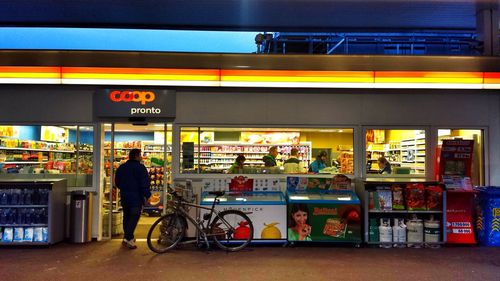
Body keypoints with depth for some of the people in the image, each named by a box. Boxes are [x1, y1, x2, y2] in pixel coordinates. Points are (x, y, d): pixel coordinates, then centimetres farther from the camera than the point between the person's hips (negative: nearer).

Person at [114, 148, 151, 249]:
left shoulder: (121, 167, 10)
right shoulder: (140, 168, -12)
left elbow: (117, 182, 18)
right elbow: (145, 183, -16)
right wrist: (147, 195, -9)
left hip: (124, 197, 7)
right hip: (136, 197, -7)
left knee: (126, 217, 17)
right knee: (134, 217, -4)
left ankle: (129, 237, 24)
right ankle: (127, 238, -12)